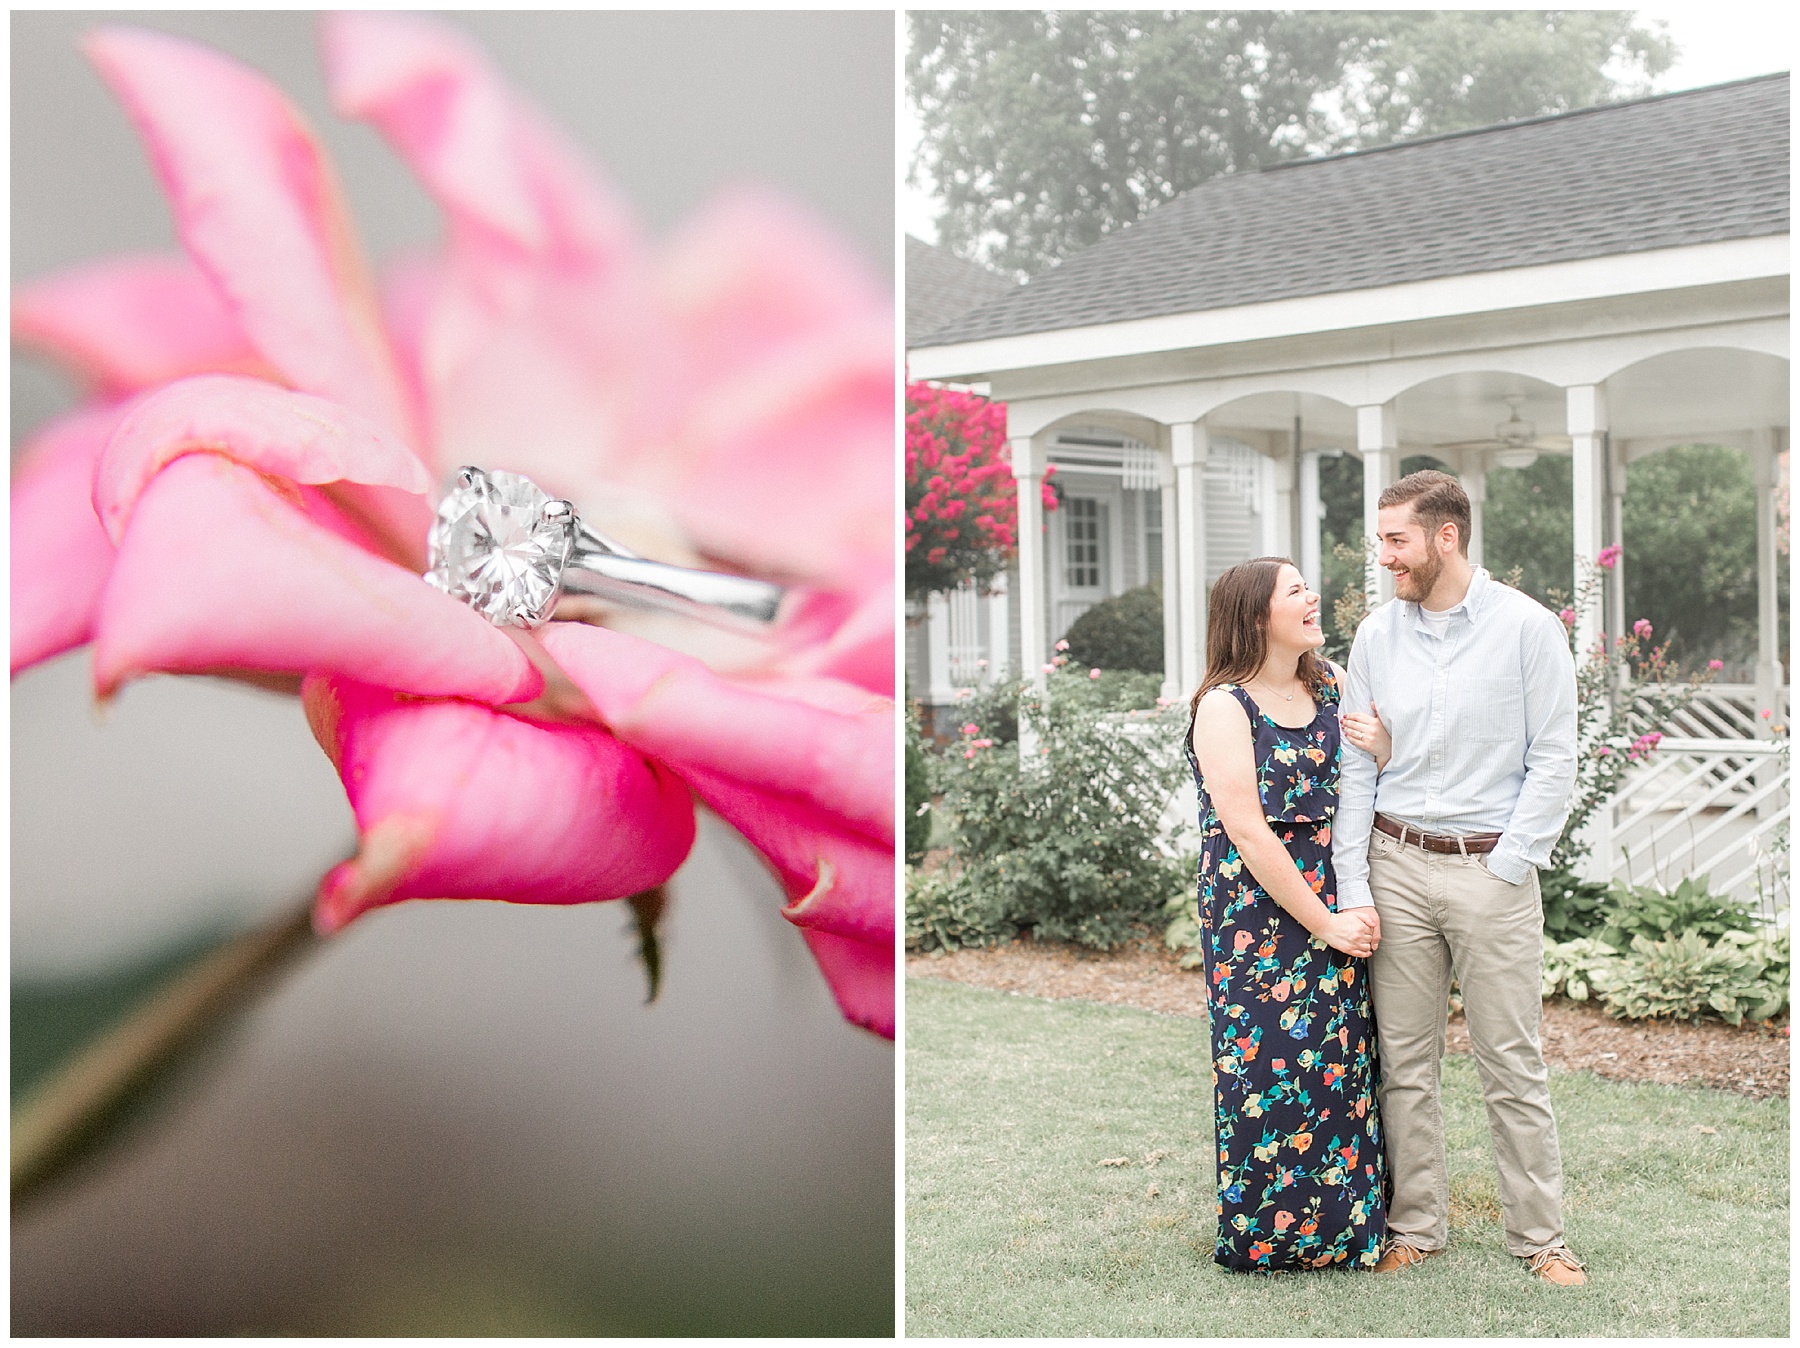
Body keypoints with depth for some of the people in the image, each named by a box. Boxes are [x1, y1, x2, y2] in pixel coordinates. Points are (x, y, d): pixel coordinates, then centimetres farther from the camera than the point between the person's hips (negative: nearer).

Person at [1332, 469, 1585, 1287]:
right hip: (1396, 864, 3)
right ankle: (1416, 1228, 19)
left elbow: (1553, 760, -3)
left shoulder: (1529, 628, -3)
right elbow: (1355, 767, 7)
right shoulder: (1377, 634, 7)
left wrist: (1504, 867, -9)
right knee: (1404, 1063, 7)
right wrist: (1352, 889, 1)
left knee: (1512, 1065, 2)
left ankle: (1538, 1237, 15)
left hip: (1491, 867, -3)